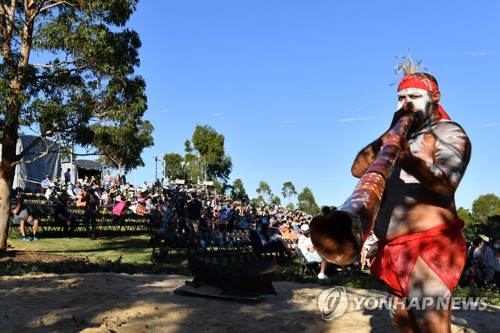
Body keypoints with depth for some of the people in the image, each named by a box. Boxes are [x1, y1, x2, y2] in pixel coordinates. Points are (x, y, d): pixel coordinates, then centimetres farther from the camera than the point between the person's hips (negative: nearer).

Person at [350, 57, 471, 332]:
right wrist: (389, 134, -2)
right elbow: (358, 169, 7)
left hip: (427, 246, -8)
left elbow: (447, 183, -21)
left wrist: (410, 160, -39)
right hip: (394, 250, 8)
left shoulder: (448, 132, -2)